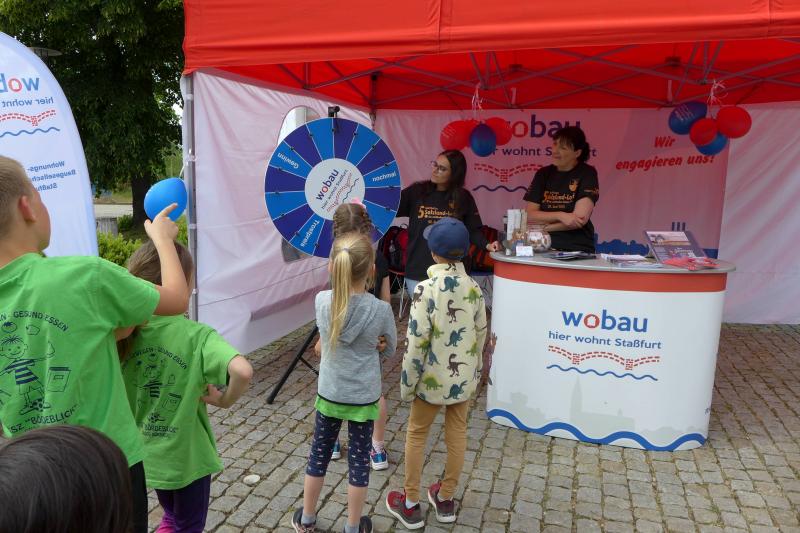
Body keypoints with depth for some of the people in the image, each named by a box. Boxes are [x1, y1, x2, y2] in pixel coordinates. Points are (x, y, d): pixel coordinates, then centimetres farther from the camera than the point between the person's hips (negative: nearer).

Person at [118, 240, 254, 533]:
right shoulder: (196, 335, -24)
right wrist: (225, 400, -20)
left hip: (144, 454, 4)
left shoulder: (124, 334, -10)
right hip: (187, 455, -4)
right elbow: (243, 371, -38)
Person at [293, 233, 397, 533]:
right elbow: (390, 349, -2)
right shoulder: (381, 309, -19)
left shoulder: (321, 301, -15)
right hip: (364, 398, -2)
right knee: (359, 460, 13)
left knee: (319, 454, 19)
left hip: (329, 394, 2)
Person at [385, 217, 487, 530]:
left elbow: (416, 341, -19)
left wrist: (407, 383, -8)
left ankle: (411, 505, 25)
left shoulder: (427, 289, -20)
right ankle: (445, 500, 34)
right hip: (464, 377, 5)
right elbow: (481, 334, 4)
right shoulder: (474, 288, -4)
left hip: (433, 378, -4)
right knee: (457, 434, 17)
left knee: (416, 434, 14)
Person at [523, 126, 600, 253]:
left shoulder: (587, 174, -3)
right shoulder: (543, 173, 8)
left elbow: (580, 219, -11)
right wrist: (560, 215, -14)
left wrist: (541, 227, -7)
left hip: (577, 250, -3)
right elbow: (529, 215, 1)